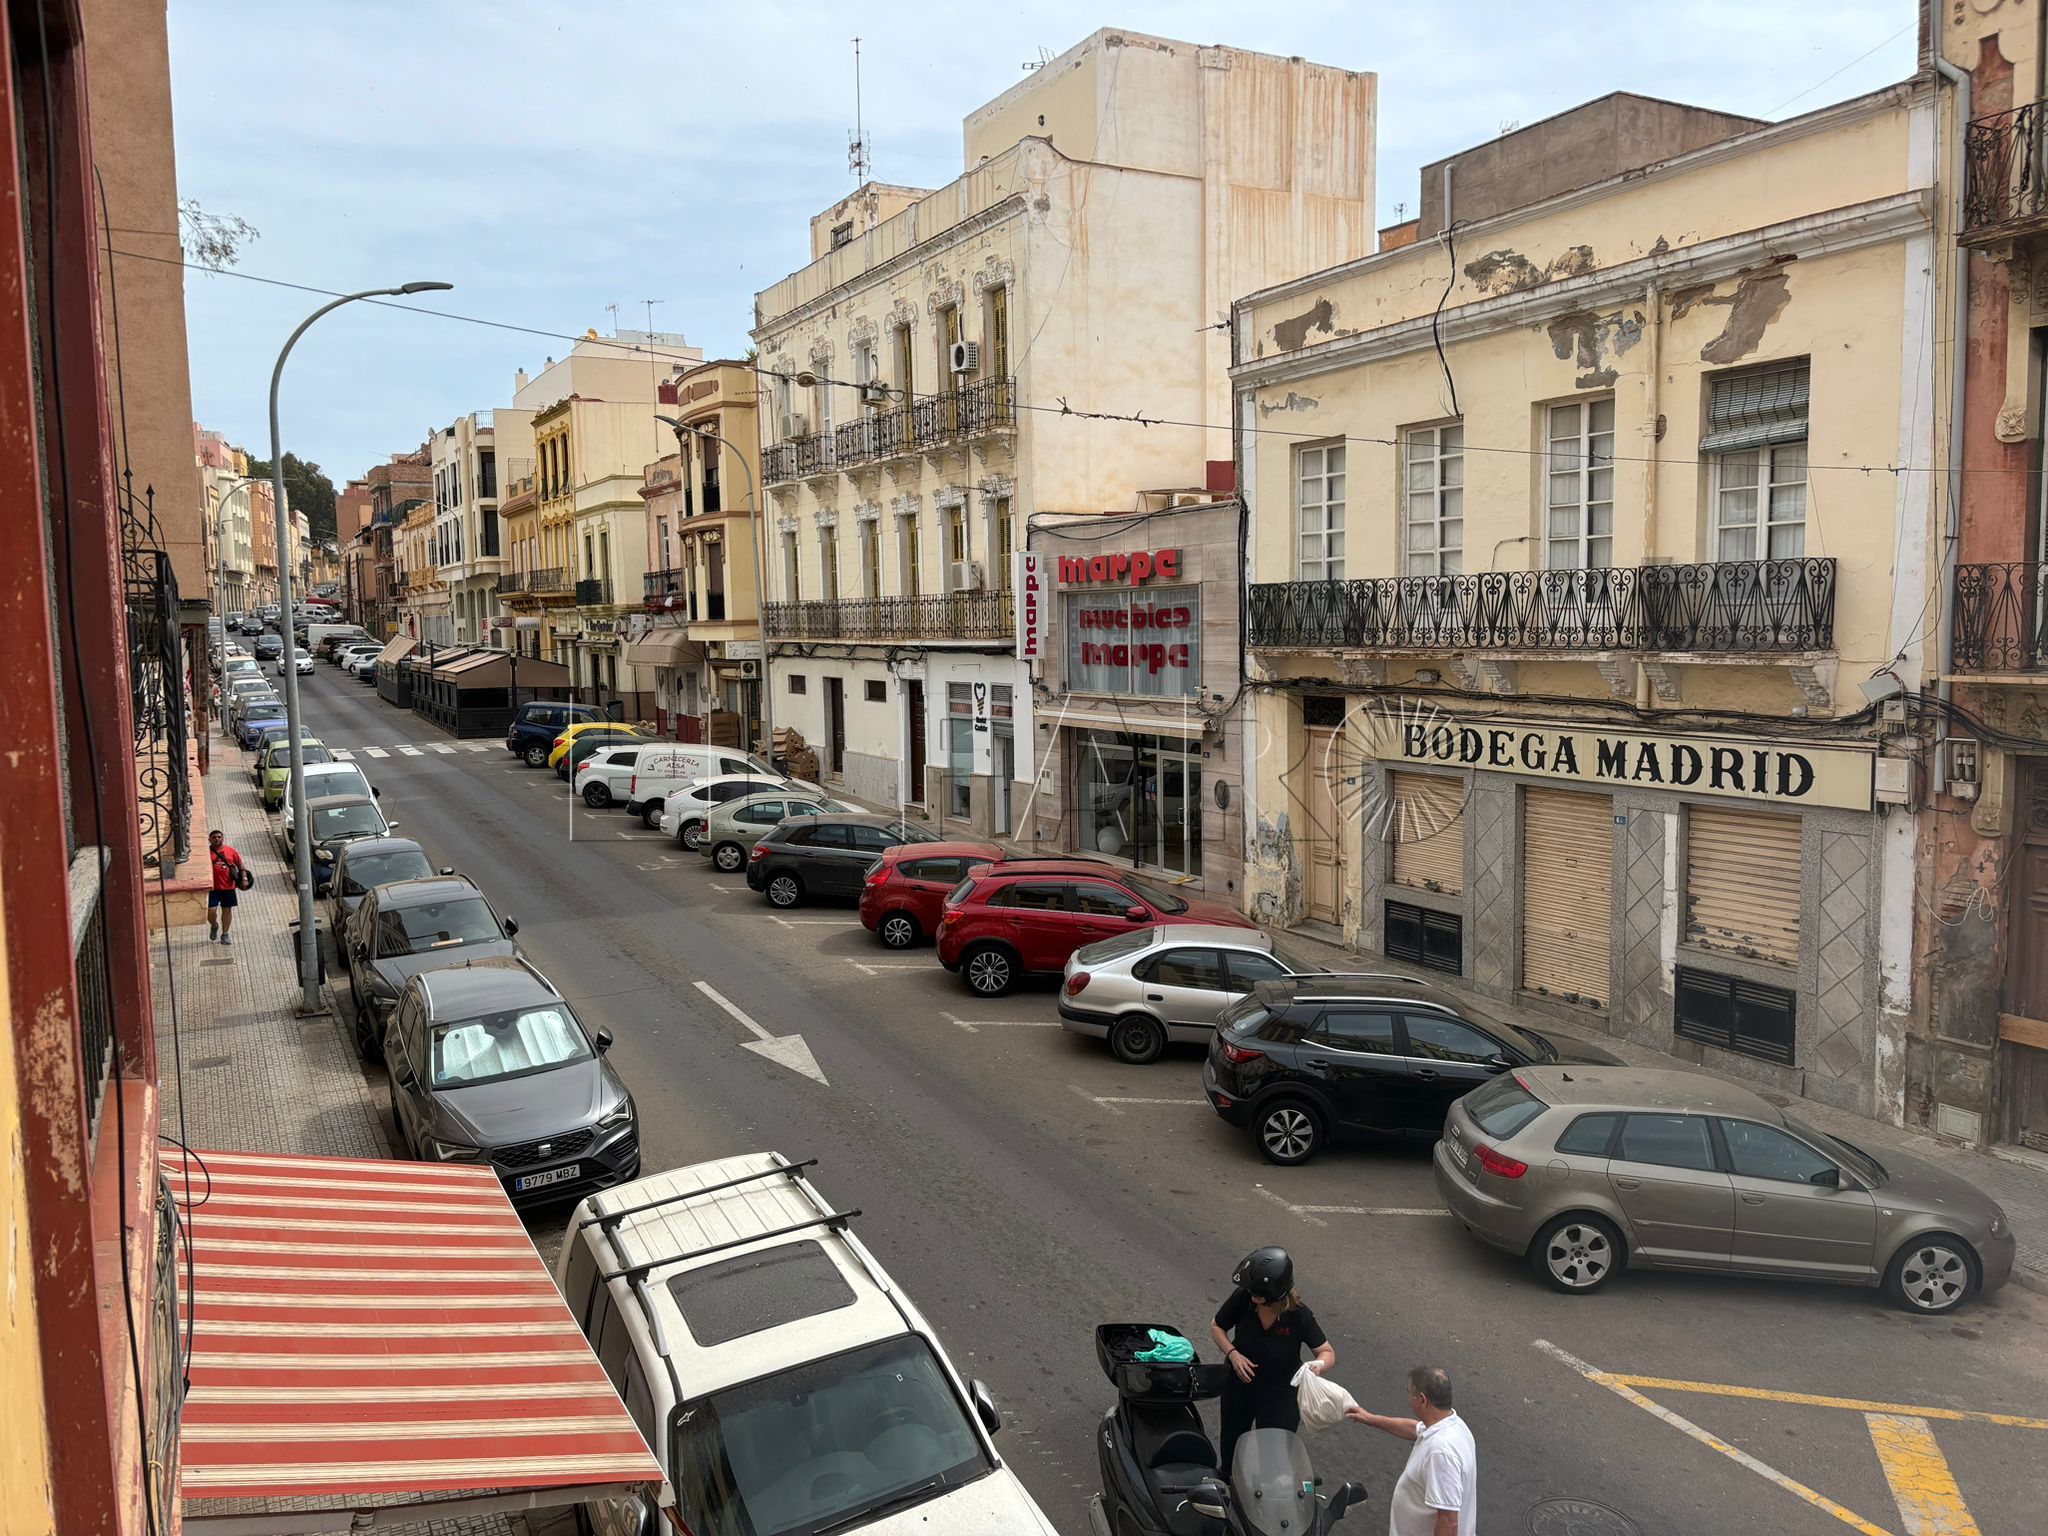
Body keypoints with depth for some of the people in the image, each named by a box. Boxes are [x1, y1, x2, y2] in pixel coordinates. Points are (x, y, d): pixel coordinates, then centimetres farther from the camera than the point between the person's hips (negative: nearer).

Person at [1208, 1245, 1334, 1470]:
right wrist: (1233, 1354, -23)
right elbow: (1216, 1327, -6)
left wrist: (1318, 1365, -40)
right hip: (1239, 1385, 3)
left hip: (1280, 1395, -3)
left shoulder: (1298, 1316, -28)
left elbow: (1328, 1352, -17)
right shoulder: (1243, 1298, -24)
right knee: (1231, 1445, 24)